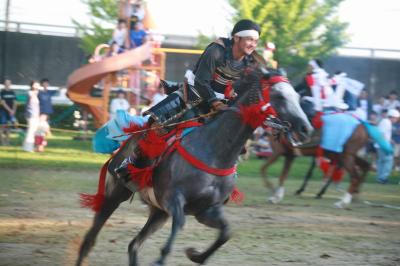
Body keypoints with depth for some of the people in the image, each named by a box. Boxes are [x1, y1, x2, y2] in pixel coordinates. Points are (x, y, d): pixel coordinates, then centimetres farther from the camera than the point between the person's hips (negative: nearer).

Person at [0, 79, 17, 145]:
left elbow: (15, 102, 9)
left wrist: (13, 110, -6)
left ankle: (7, 140, 11)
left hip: (11, 112, 4)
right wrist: (10, 110, -15)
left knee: (8, 127, 6)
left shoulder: (12, 93, 10)